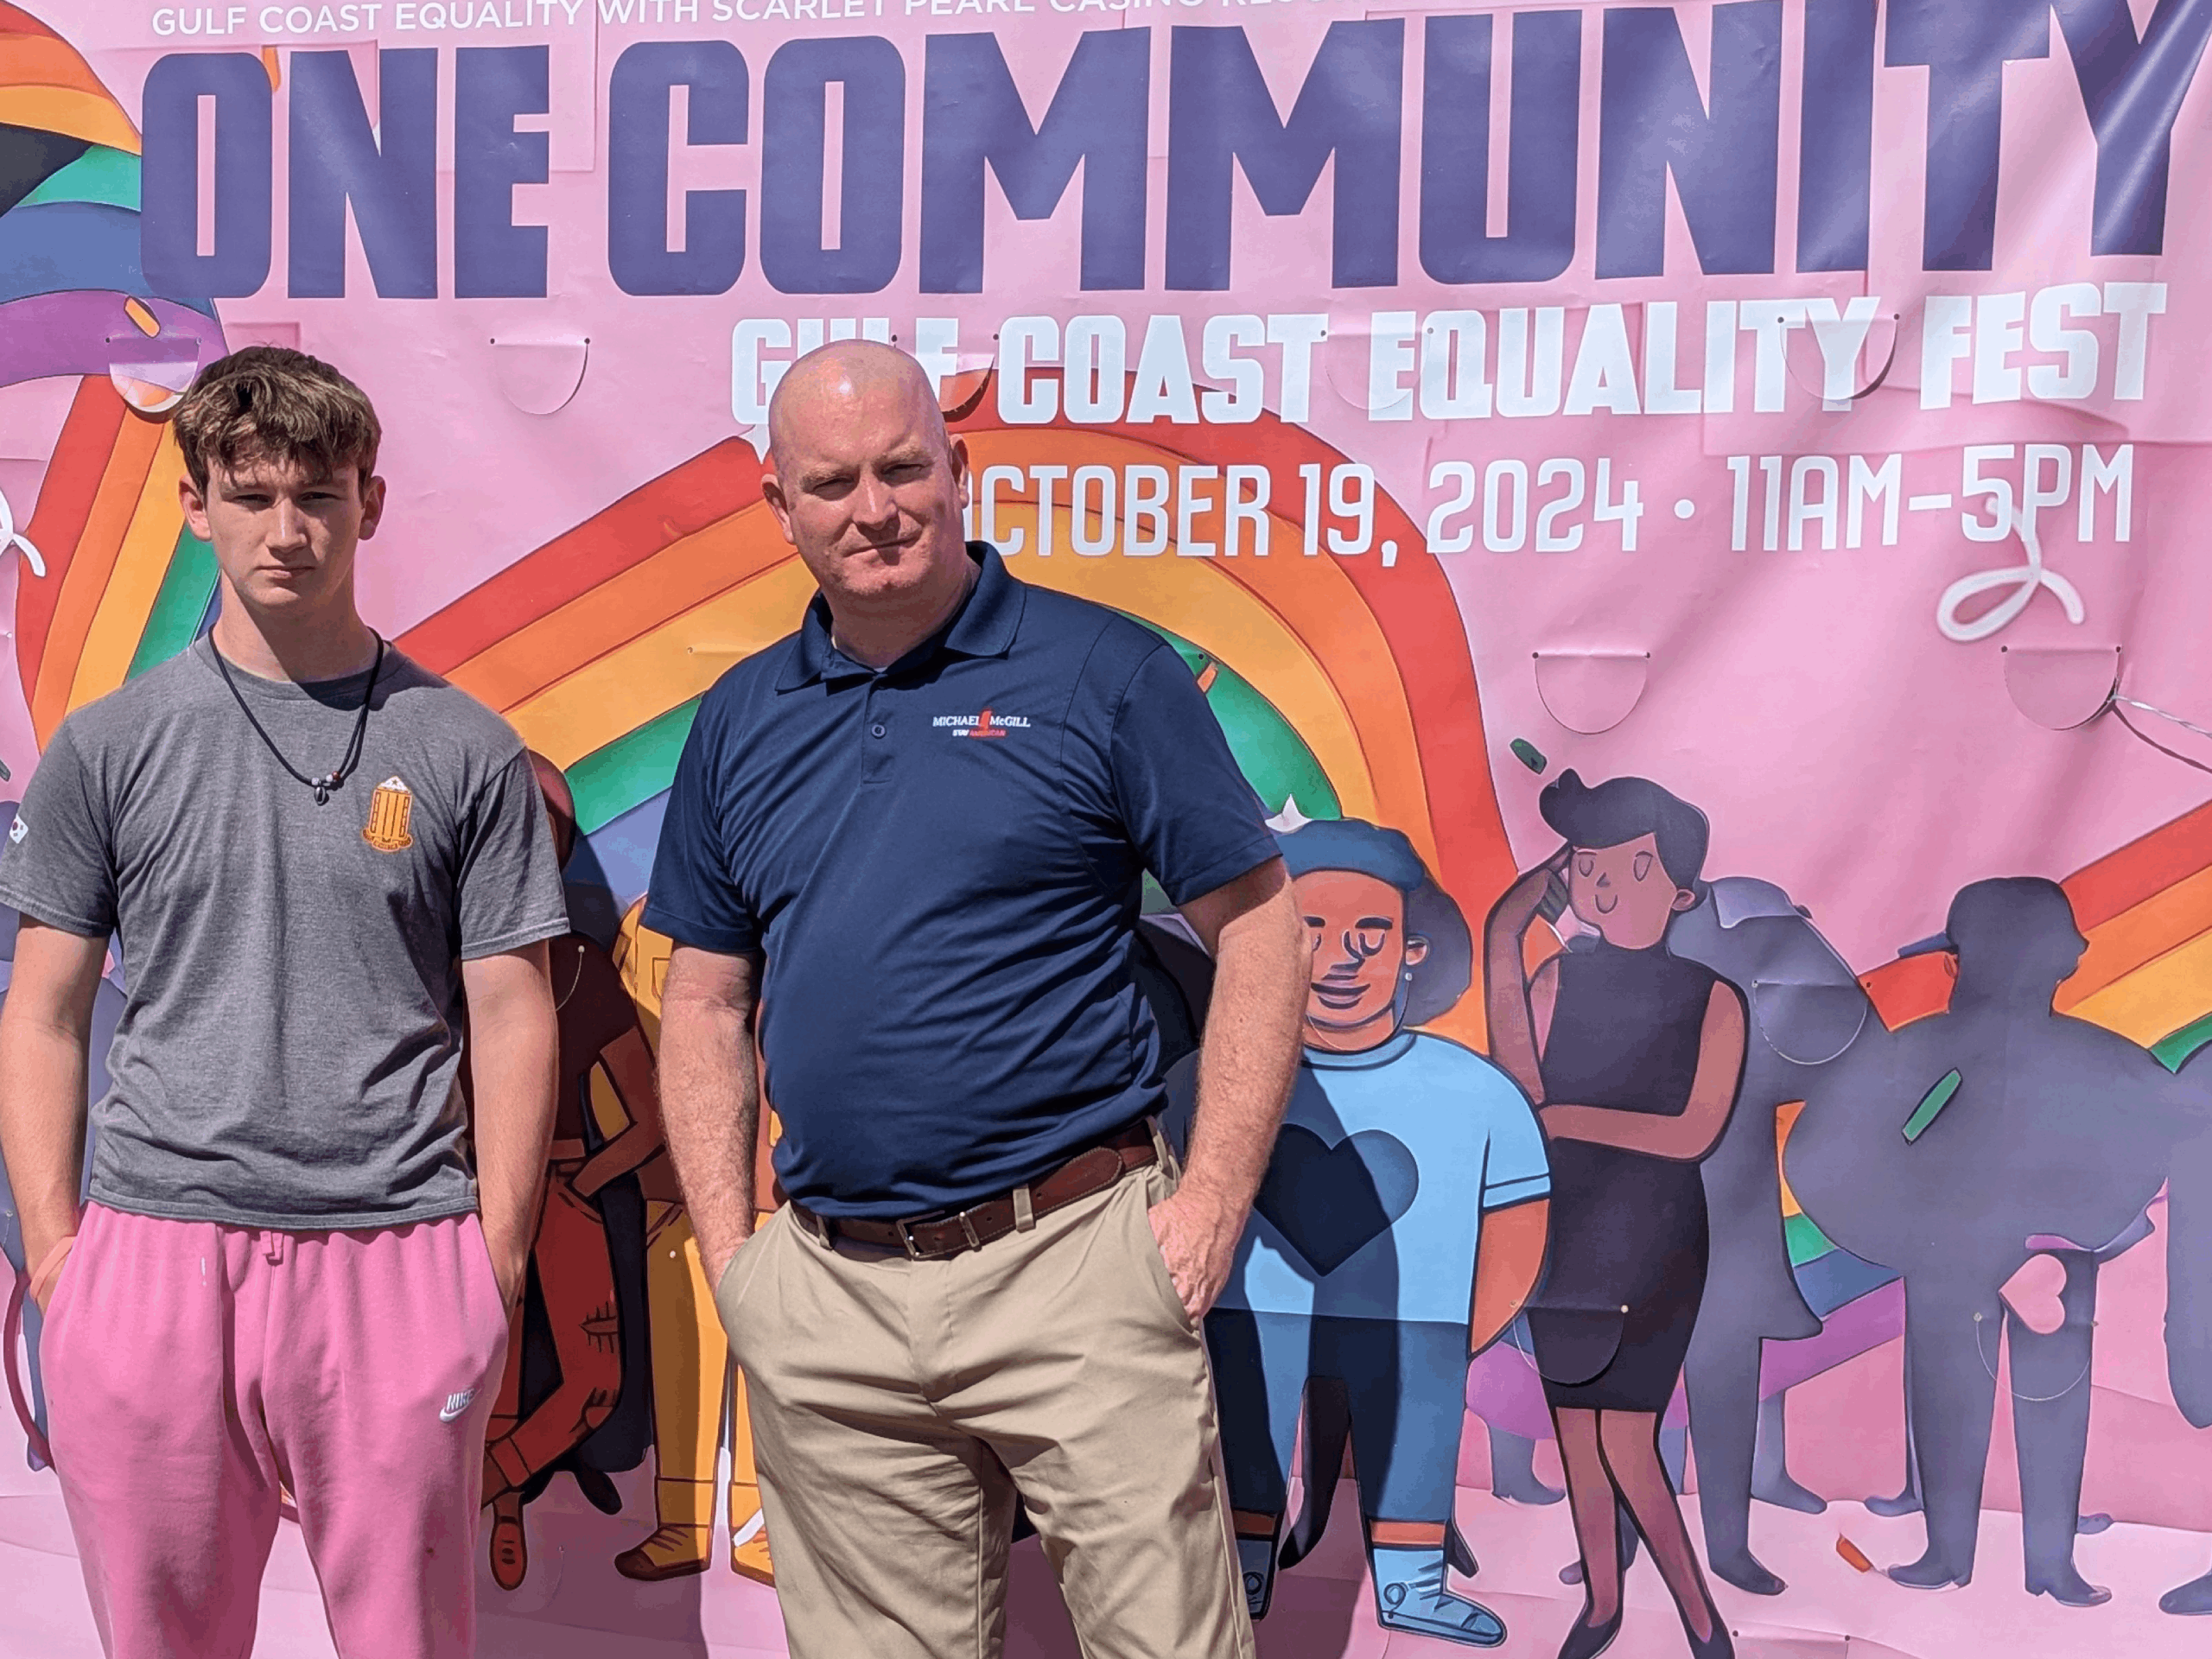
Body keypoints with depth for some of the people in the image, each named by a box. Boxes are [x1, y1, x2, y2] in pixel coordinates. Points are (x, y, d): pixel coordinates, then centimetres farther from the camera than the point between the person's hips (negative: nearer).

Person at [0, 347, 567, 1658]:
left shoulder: (466, 750, 2)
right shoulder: (106, 747, 5)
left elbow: (511, 1017, 2)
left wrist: (496, 1261, -2)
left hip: (398, 1260, -1)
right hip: (153, 1255, 1)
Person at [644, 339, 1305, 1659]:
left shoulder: (1103, 671, -3)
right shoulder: (741, 720, 10)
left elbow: (1258, 928, -3)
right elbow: (707, 1000, 15)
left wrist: (1215, 1201, -10)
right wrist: (728, 1249, 6)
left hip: (1075, 1260, -4)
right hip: (825, 1302, 4)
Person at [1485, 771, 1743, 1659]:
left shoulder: (1711, 1000, -4)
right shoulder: (1561, 977, 1)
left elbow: (1693, 1133, -12)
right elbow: (1523, 1088, -14)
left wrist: (1566, 1117, -13)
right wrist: (1502, 957, -19)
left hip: (1654, 1238, -3)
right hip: (1563, 1232, 3)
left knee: (1625, 1441, -7)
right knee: (1573, 1426, 11)